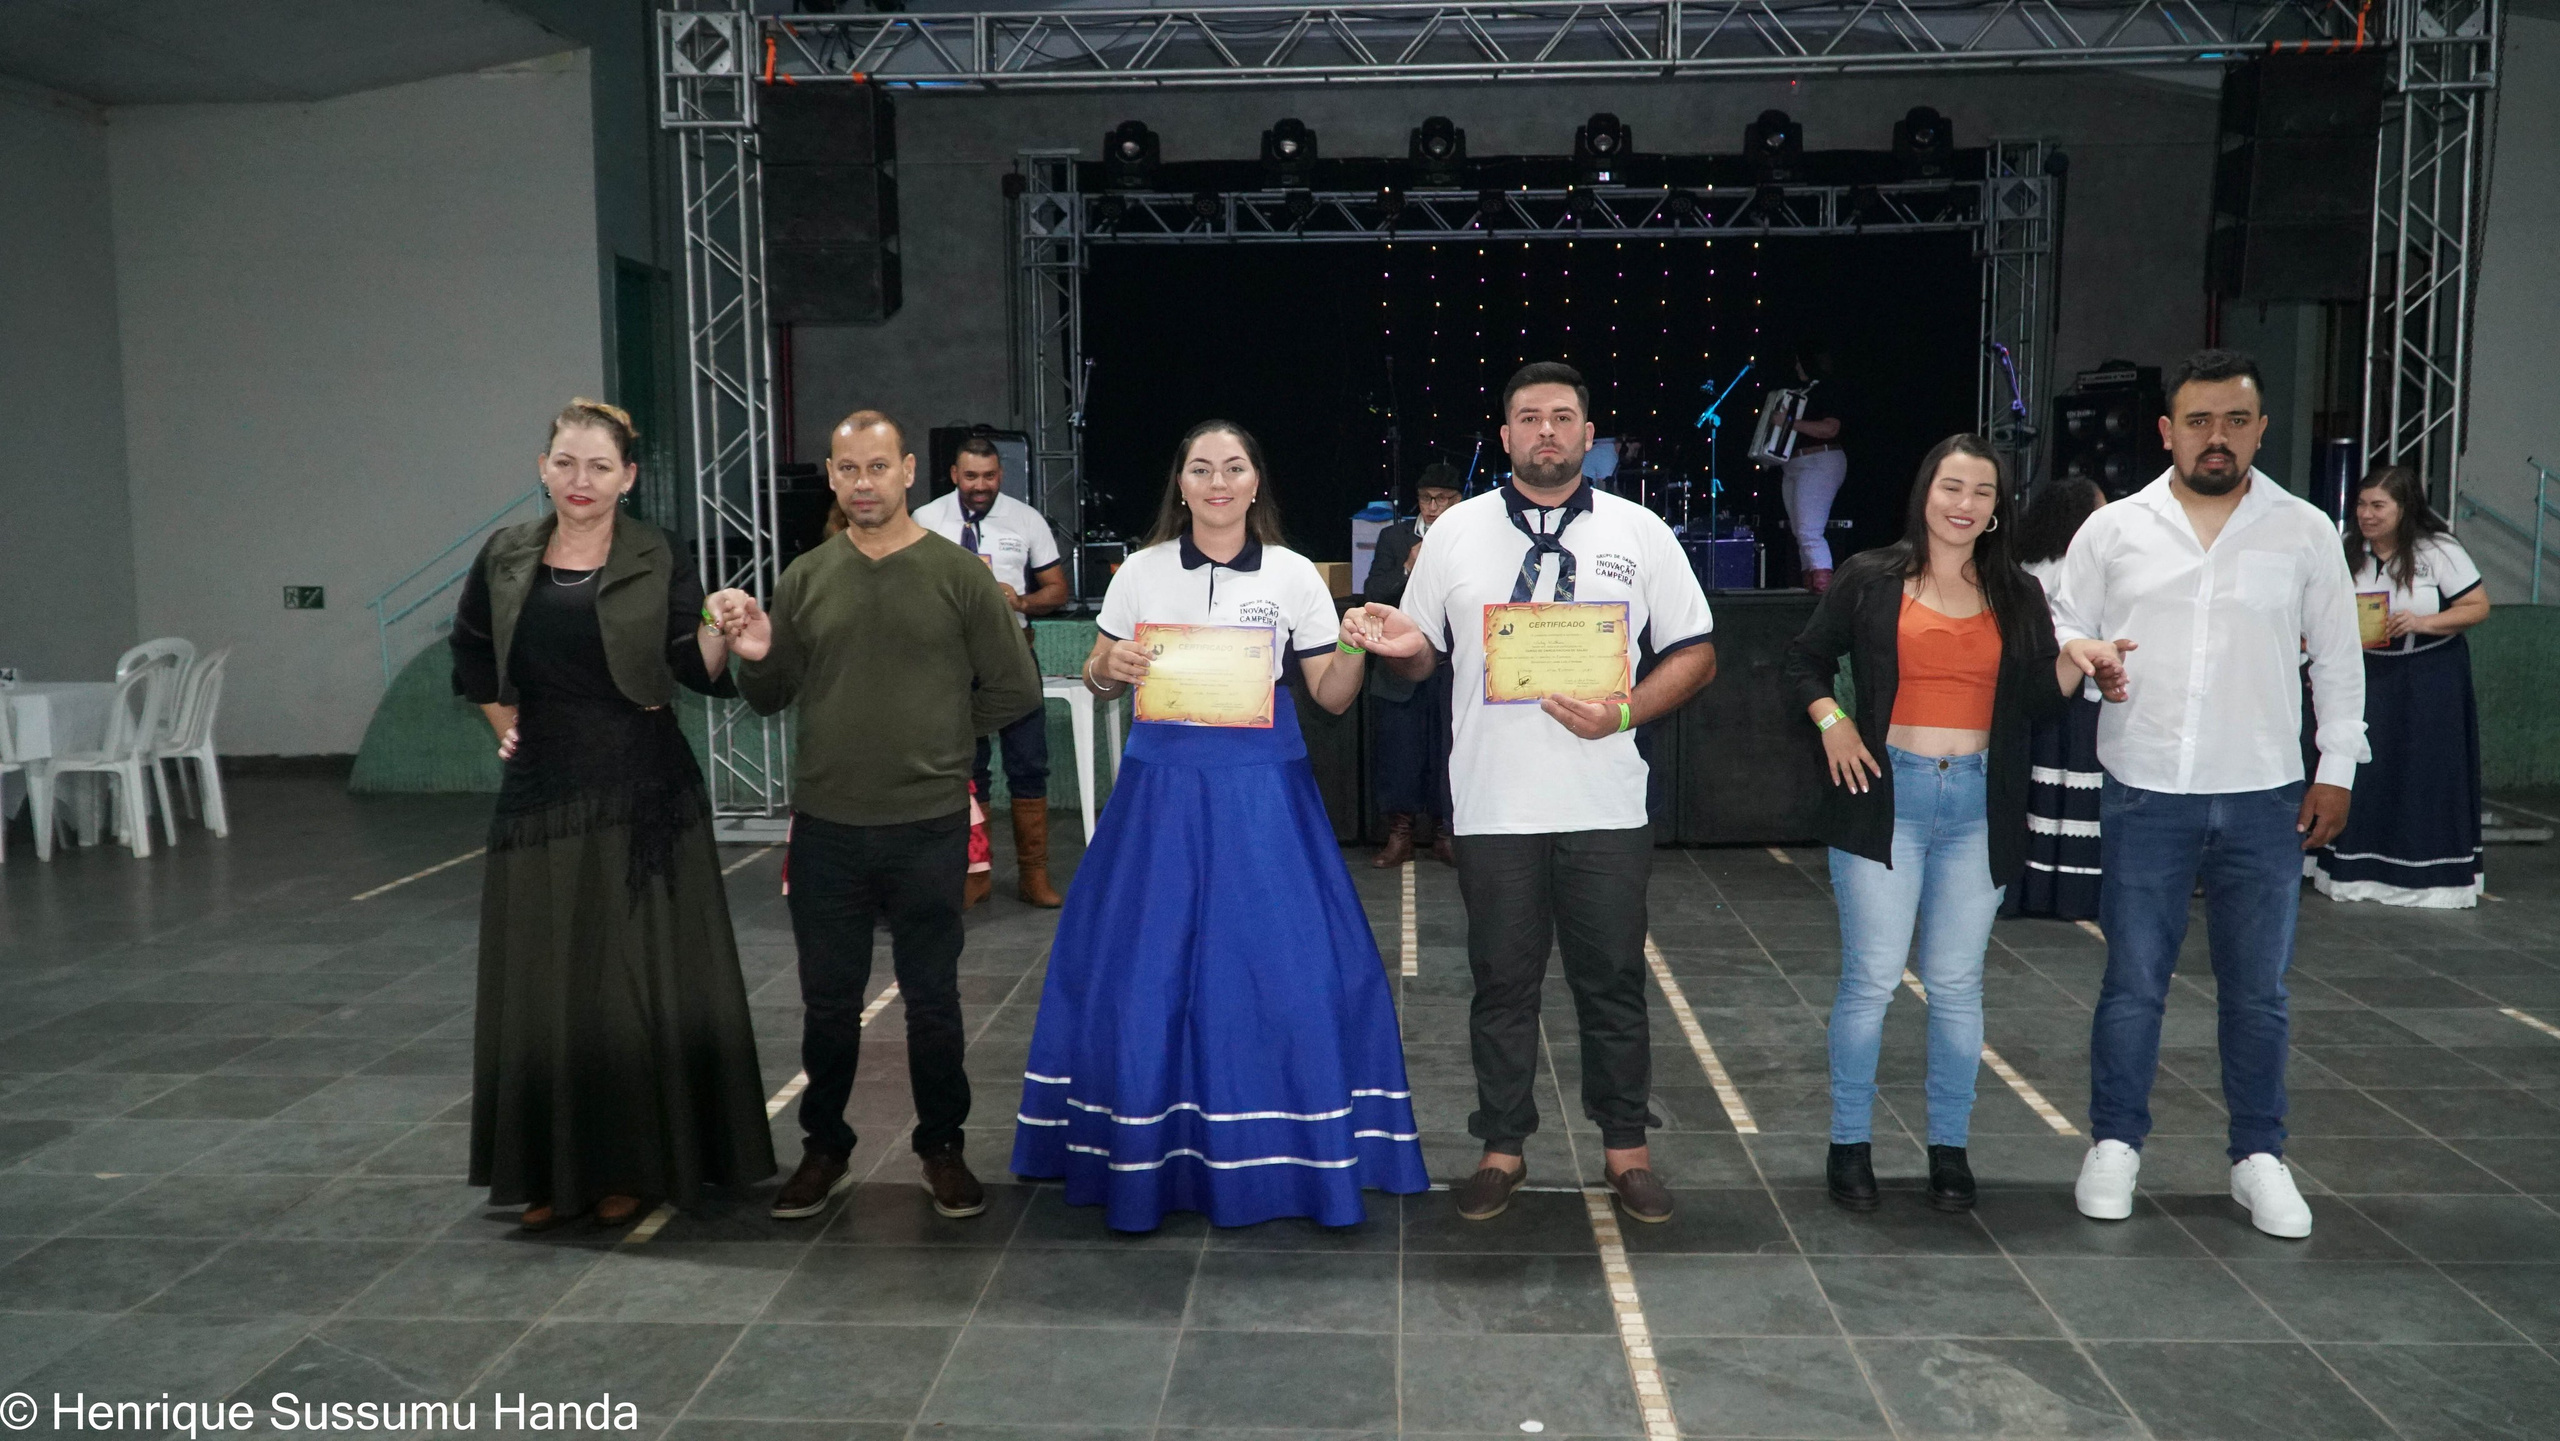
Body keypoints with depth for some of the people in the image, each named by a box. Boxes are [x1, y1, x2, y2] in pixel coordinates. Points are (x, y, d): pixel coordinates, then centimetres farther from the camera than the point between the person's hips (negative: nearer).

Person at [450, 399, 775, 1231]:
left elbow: (699, 674, -11)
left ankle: (633, 1165, 16)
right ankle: (550, 1170, 20)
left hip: (642, 798, -3)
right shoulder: (506, 560, 5)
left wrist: (718, 636, -31)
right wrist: (501, 719, 11)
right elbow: (470, 651, 22)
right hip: (540, 796, 3)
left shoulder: (658, 564, -4)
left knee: (640, 980, 3)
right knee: (542, 988, 8)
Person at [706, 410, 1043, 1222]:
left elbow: (1014, 690, 0)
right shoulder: (806, 579, 5)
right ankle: (824, 1150, 28)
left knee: (932, 1000, 10)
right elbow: (770, 699, 11)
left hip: (929, 827, -2)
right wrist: (756, 658, -9)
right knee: (828, 1002, 12)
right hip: (825, 828, 2)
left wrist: (938, 735, 2)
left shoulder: (958, 575, -3)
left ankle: (943, 1150, 25)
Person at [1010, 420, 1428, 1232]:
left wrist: (1356, 651, -14)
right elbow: (1098, 683, 10)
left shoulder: (1294, 575, 2)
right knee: (1143, 970, 3)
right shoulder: (1142, 572, 4)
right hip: (1162, 786, 1)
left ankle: (1280, 1148, 17)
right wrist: (1110, 665, -11)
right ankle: (1144, 1152, 19)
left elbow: (1331, 699, 5)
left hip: (1261, 791, 0)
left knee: (1288, 966, -1)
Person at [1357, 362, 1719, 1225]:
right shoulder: (1456, 532, 7)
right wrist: (1402, 646, -13)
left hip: (1606, 805, 0)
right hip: (1494, 807, 0)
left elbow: (1695, 654, 4)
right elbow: (1422, 659, 11)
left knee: (1614, 983, 9)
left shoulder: (1639, 532, 5)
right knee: (1502, 984, 9)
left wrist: (1623, 713, -12)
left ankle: (1625, 1150, 24)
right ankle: (1502, 1148, 24)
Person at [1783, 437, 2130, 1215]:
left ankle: (1949, 1149, 19)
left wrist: (2077, 663, -6)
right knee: (1871, 978, -2)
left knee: (1956, 984, 7)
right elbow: (1805, 659, 10)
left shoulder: (2018, 596, 11)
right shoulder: (1871, 579, 2)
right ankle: (1850, 1143, 11)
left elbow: (2037, 705, 12)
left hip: (1979, 809, 3)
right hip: (1886, 799, -2)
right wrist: (1832, 721, -5)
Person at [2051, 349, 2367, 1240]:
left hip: (2264, 799, 1)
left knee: (2258, 991, 9)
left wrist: (2337, 770, 5)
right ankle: (2115, 1144, 20)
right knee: (2133, 981, 6)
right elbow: (2062, 630, 8)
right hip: (2146, 795, -1)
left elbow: (2338, 660, 9)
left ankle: (2258, 1157, 23)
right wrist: (2083, 655, -15)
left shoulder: (2304, 532, 3)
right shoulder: (2114, 531, 1)